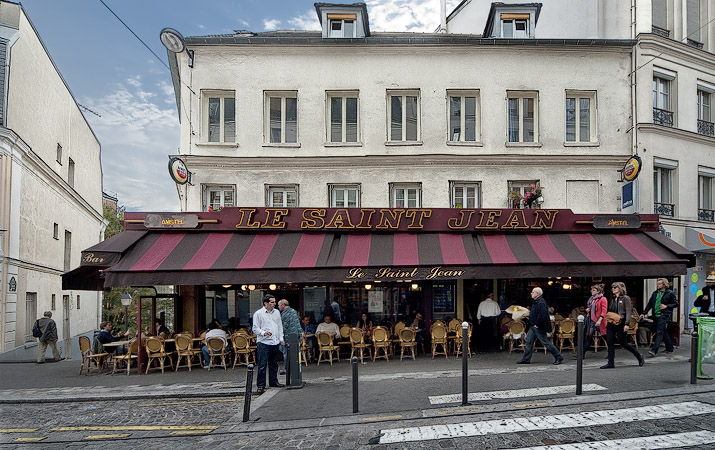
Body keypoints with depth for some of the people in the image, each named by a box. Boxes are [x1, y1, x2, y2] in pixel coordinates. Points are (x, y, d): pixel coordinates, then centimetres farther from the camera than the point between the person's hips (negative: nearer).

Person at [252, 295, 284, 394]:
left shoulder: (276, 312, 14)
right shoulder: (258, 314, -4)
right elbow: (255, 328, -5)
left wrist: (281, 338, 13)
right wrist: (263, 333, -22)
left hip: (275, 342, 6)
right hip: (263, 343, -6)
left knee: (274, 364, 15)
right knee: (262, 365, -7)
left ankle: (273, 382, 28)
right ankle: (260, 386, -2)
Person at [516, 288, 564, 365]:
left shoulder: (541, 303, -20)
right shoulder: (536, 302, 13)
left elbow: (542, 315, -28)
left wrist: (537, 324, -21)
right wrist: (533, 324, 16)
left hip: (539, 327, -10)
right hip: (534, 327, 10)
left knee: (546, 342, -2)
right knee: (528, 341, 8)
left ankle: (558, 357, 10)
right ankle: (526, 359, 14)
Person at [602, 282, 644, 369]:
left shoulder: (625, 298, -4)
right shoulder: (612, 299, 16)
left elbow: (628, 312, -11)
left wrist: (627, 324, -18)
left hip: (620, 324, -7)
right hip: (611, 324, 7)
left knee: (623, 343, -1)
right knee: (610, 343, 1)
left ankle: (639, 356, 21)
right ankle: (610, 363, 5)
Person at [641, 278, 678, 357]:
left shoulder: (670, 293, -3)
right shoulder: (655, 293, 14)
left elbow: (676, 303, -1)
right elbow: (650, 304, 14)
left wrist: (666, 306, -14)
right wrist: (644, 313, 8)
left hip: (664, 315, -6)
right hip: (656, 316, 6)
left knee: (659, 332, -12)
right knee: (664, 333, 15)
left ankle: (654, 350, -18)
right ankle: (669, 348, 28)